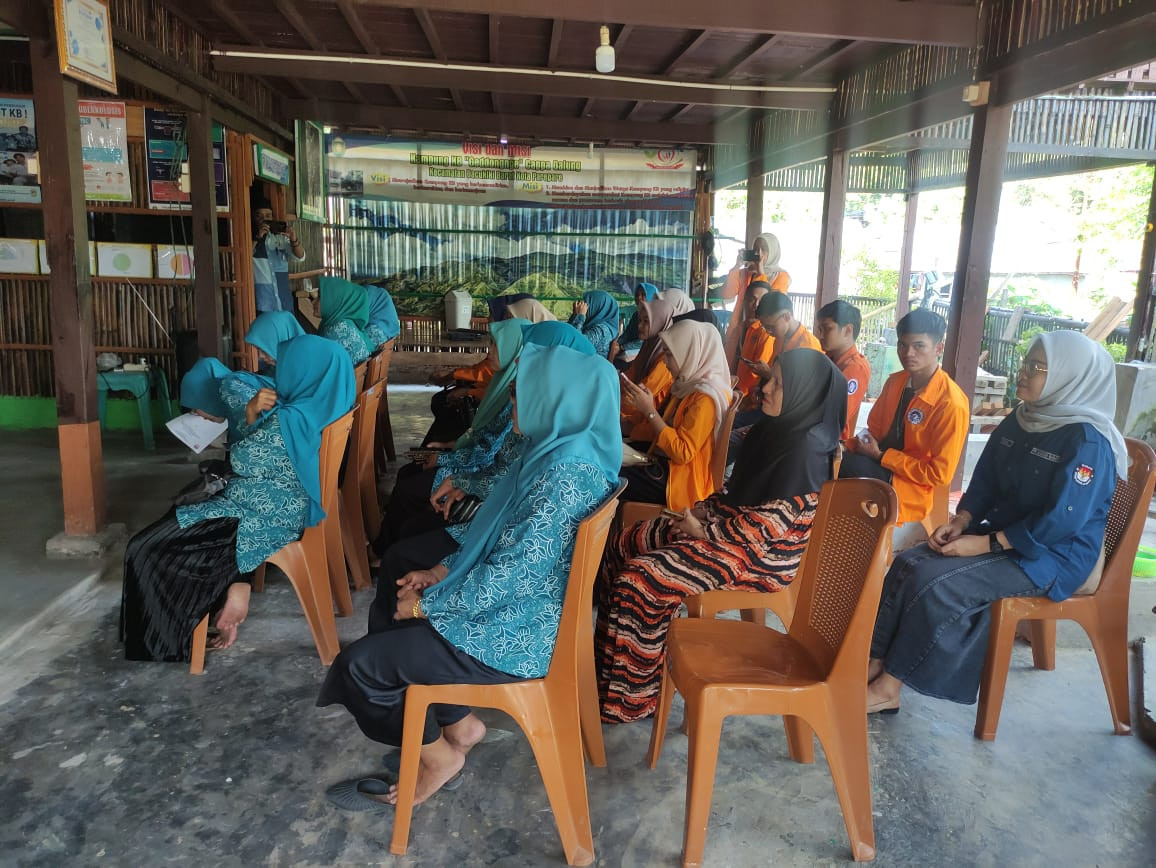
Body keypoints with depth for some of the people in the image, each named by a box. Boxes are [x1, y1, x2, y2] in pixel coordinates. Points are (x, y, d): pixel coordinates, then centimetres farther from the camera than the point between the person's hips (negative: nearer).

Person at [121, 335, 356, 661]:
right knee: (178, 519, 27)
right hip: (284, 508, 10)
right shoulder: (316, 409, 1)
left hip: (266, 517, -10)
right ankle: (235, 586, 20)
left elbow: (242, 462, -12)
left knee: (147, 549, 0)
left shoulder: (290, 420, -27)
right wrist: (254, 413, -9)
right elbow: (260, 454, 8)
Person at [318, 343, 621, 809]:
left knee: (361, 663, -4)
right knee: (397, 620, 19)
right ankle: (459, 724, 25)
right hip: (515, 613, 10)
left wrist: (427, 605, -14)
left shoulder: (564, 475, -28)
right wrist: (444, 571, 7)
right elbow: (501, 541, 14)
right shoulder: (561, 451, 4)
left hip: (518, 636, -10)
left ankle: (439, 755, 16)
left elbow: (511, 575, -27)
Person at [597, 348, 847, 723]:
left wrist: (705, 531, -14)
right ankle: (606, 659, 12)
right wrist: (706, 509, 1)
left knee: (639, 579, -21)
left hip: (762, 553, -10)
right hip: (731, 525, 10)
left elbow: (770, 523, -24)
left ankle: (632, 699, -5)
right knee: (621, 546, 4)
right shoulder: (777, 429, 8)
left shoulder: (806, 449, -21)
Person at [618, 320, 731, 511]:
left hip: (680, 481, -9)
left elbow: (682, 452, -22)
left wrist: (649, 410, -21)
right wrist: (642, 404, -2)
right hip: (665, 465, 9)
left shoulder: (706, 397, -20)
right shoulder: (691, 385, 7)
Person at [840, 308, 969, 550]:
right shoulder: (895, 381, 5)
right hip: (880, 467, 7)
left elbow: (940, 473, -17)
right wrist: (849, 445, -6)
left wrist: (882, 456, -16)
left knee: (843, 465, -29)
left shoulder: (951, 403, -17)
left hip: (907, 488, -7)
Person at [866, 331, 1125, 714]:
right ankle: (875, 666, -13)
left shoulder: (1087, 441, -18)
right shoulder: (1019, 422, 7)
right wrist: (960, 522, -5)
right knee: (908, 564, -11)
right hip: (1001, 536, 8)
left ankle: (888, 687, -14)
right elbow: (985, 482, 12)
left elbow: (1062, 521, -24)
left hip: (1052, 556, -8)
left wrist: (985, 544, -22)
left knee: (936, 584, -25)